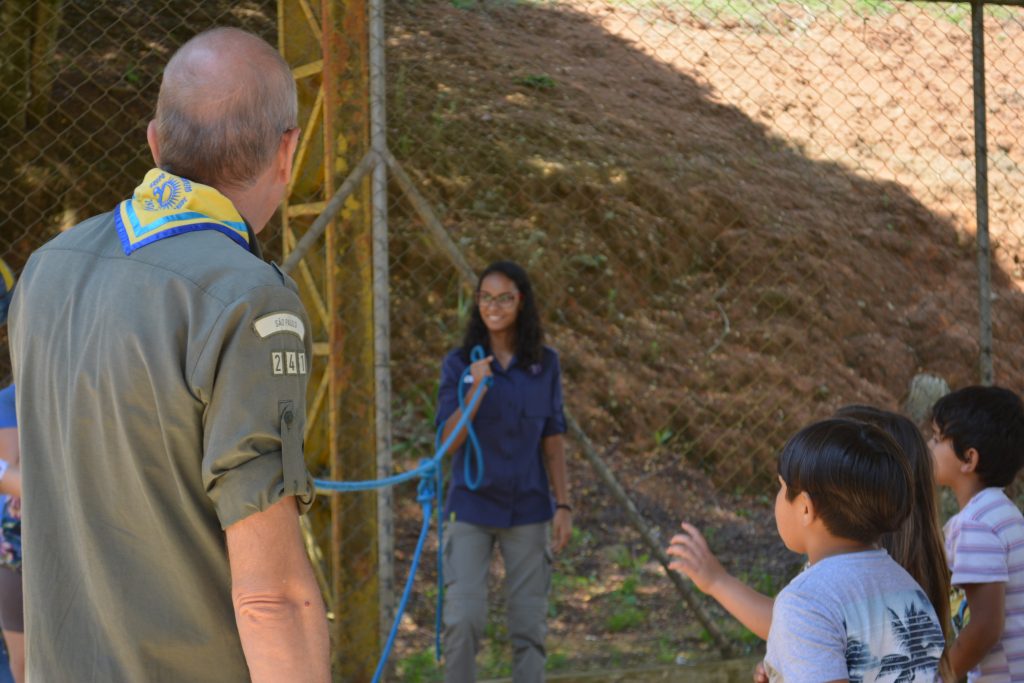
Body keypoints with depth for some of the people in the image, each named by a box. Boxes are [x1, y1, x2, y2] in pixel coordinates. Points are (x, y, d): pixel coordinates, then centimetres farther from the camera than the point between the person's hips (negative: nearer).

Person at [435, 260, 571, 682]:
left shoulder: (545, 364, 1)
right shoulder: (458, 364, -3)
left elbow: (553, 439, 6)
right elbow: (448, 441, -9)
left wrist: (564, 505, 0)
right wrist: (475, 392, -23)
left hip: (527, 508, 1)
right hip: (472, 505, -1)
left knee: (529, 624, 2)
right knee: (463, 619, -10)